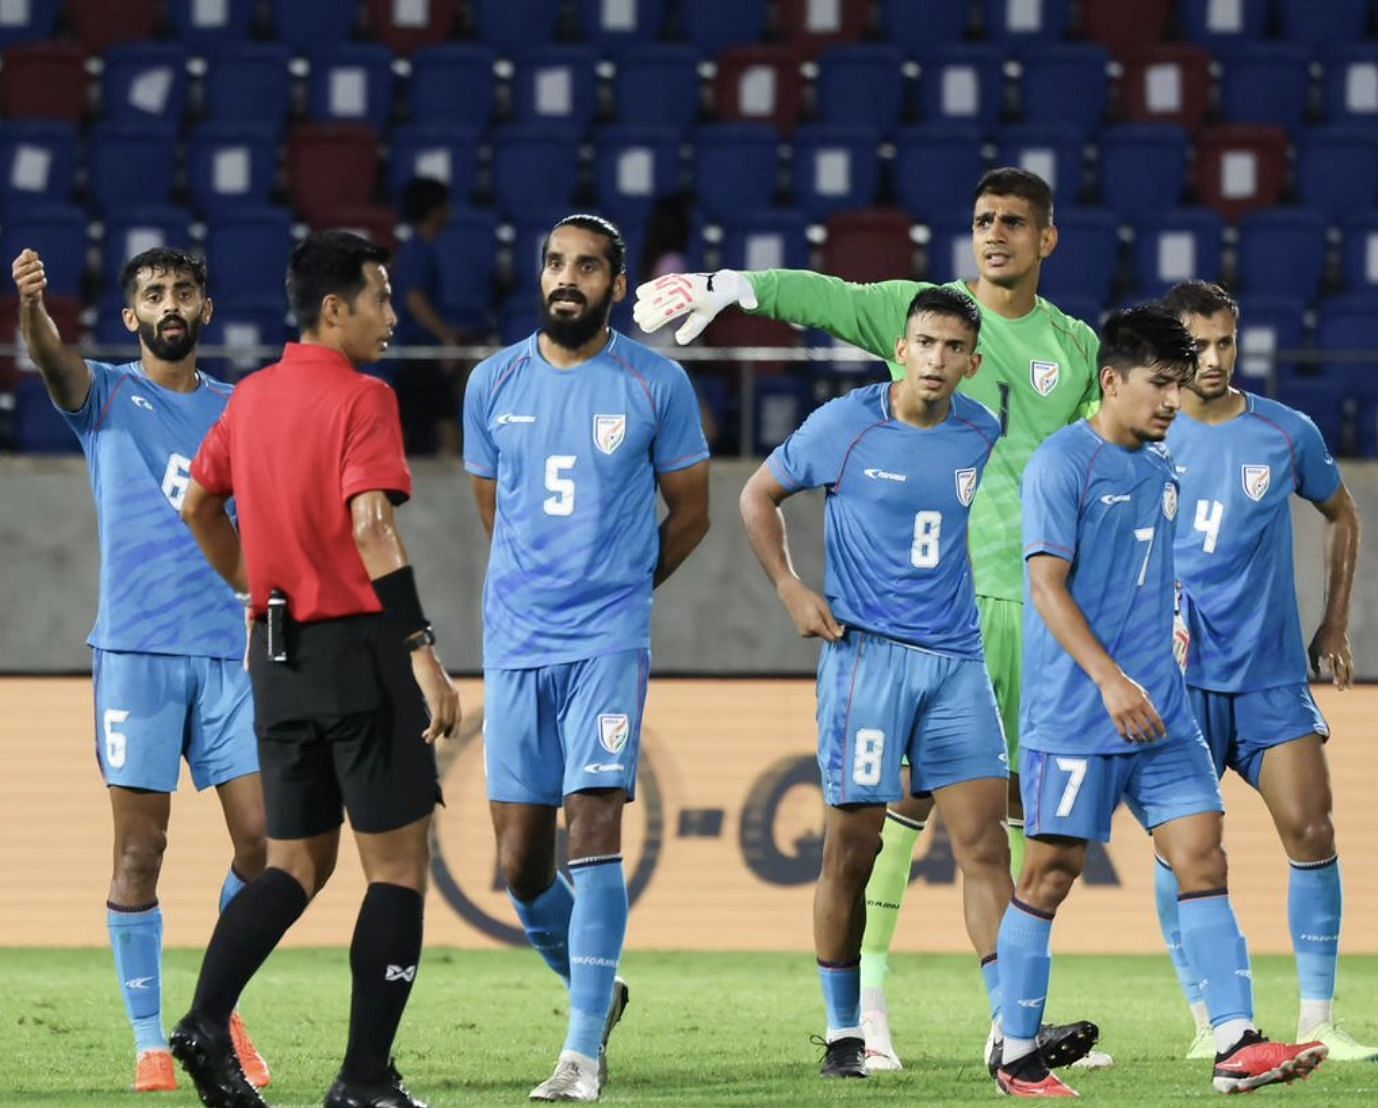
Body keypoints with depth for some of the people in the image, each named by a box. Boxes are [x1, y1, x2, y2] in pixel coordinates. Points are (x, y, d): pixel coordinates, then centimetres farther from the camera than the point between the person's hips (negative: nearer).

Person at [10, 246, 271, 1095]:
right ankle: (150, 1040, 3)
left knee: (263, 838, -3)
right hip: (135, 649, -3)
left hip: (228, 649, 3)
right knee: (141, 849, -4)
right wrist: (32, 307, -41)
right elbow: (55, 362, -20)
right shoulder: (106, 396, 3)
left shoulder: (238, 411, 14)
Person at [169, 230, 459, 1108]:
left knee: (297, 865, 14)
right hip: (359, 646, -7)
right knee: (398, 865, 2)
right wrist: (423, 654, -25)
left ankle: (206, 1021, -6)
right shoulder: (362, 399, -12)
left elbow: (197, 504, 20)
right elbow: (371, 528, -23)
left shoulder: (253, 397, 10)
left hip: (279, 653, 7)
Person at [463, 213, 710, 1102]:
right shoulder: (494, 384, 6)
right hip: (515, 642, 3)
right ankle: (596, 990, 30)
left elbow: (691, 511, 10)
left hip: (608, 642, -3)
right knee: (521, 862, 3)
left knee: (594, 828, -15)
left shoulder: (657, 385, -1)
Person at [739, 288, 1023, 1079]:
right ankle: (844, 1034, 10)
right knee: (853, 848, -2)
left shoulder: (981, 434, 6)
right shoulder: (846, 425, -4)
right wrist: (791, 590, -4)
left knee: (985, 843, -4)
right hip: (866, 654, -3)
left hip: (956, 659, 3)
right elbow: (759, 495, 7)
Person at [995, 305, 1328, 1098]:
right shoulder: (1063, 463, -10)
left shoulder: (1163, 467, 13)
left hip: (1158, 706, 7)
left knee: (1202, 855, -3)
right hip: (1076, 715, -7)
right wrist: (1112, 682, -23)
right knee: (1052, 872, -1)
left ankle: (1237, 1044, -8)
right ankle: (1017, 1057, 9)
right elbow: (1048, 586, -15)